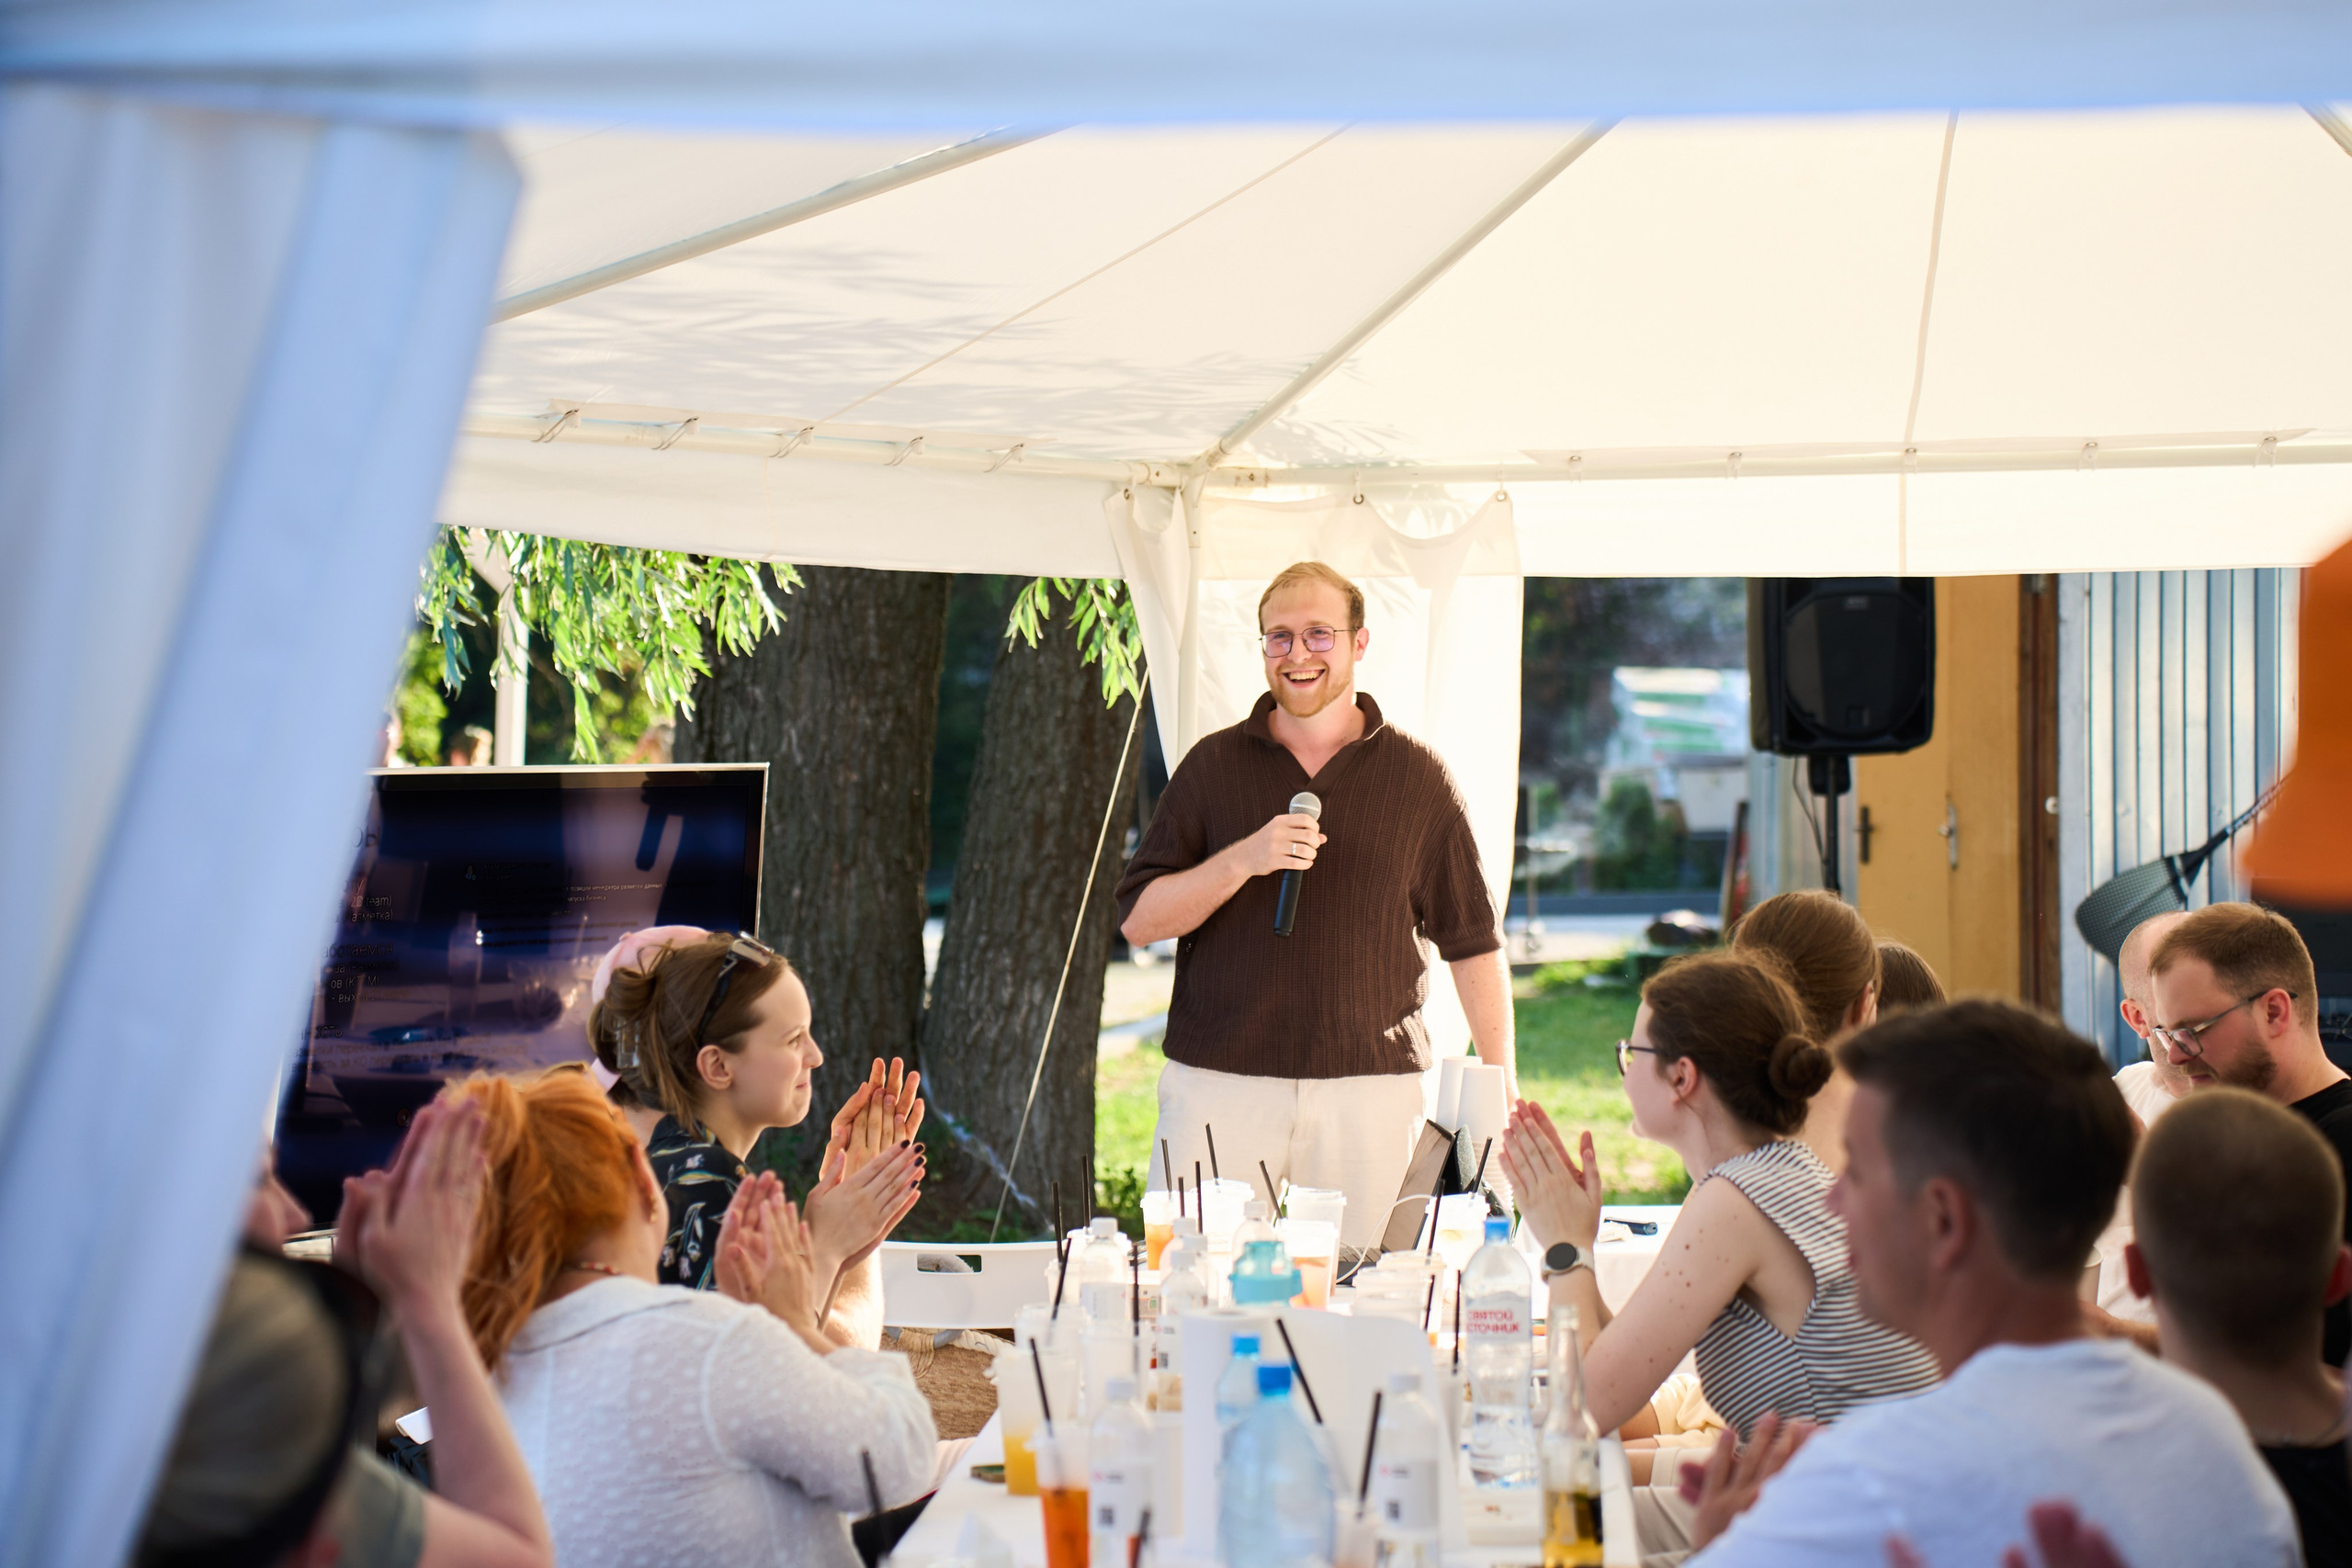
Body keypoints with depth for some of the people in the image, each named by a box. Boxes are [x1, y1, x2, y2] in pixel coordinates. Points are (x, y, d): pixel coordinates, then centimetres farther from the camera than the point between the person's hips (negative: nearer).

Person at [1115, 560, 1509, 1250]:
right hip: (1219, 1084, 0)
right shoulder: (1213, 766, 8)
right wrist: (1244, 860, -12)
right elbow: (1138, 919, 3)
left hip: (1370, 1086, 0)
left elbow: (1473, 942, 10)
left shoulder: (1417, 778, 7)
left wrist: (1502, 1086, 4)